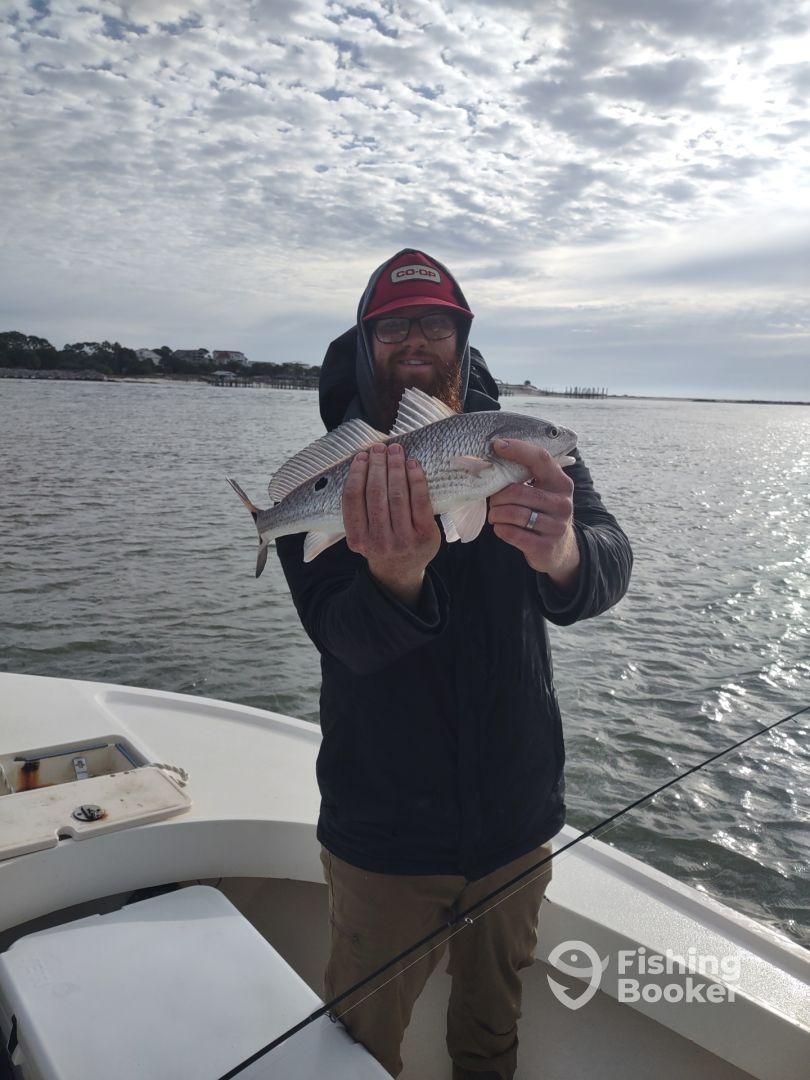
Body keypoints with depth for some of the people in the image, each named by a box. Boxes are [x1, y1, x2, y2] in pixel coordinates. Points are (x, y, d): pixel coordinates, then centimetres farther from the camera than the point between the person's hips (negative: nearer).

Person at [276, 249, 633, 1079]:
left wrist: (562, 555, -48)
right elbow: (345, 638, -25)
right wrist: (397, 574, -47)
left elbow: (608, 572, -24)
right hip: (384, 837, -1)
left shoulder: (526, 456, -7)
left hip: (518, 821, 2)